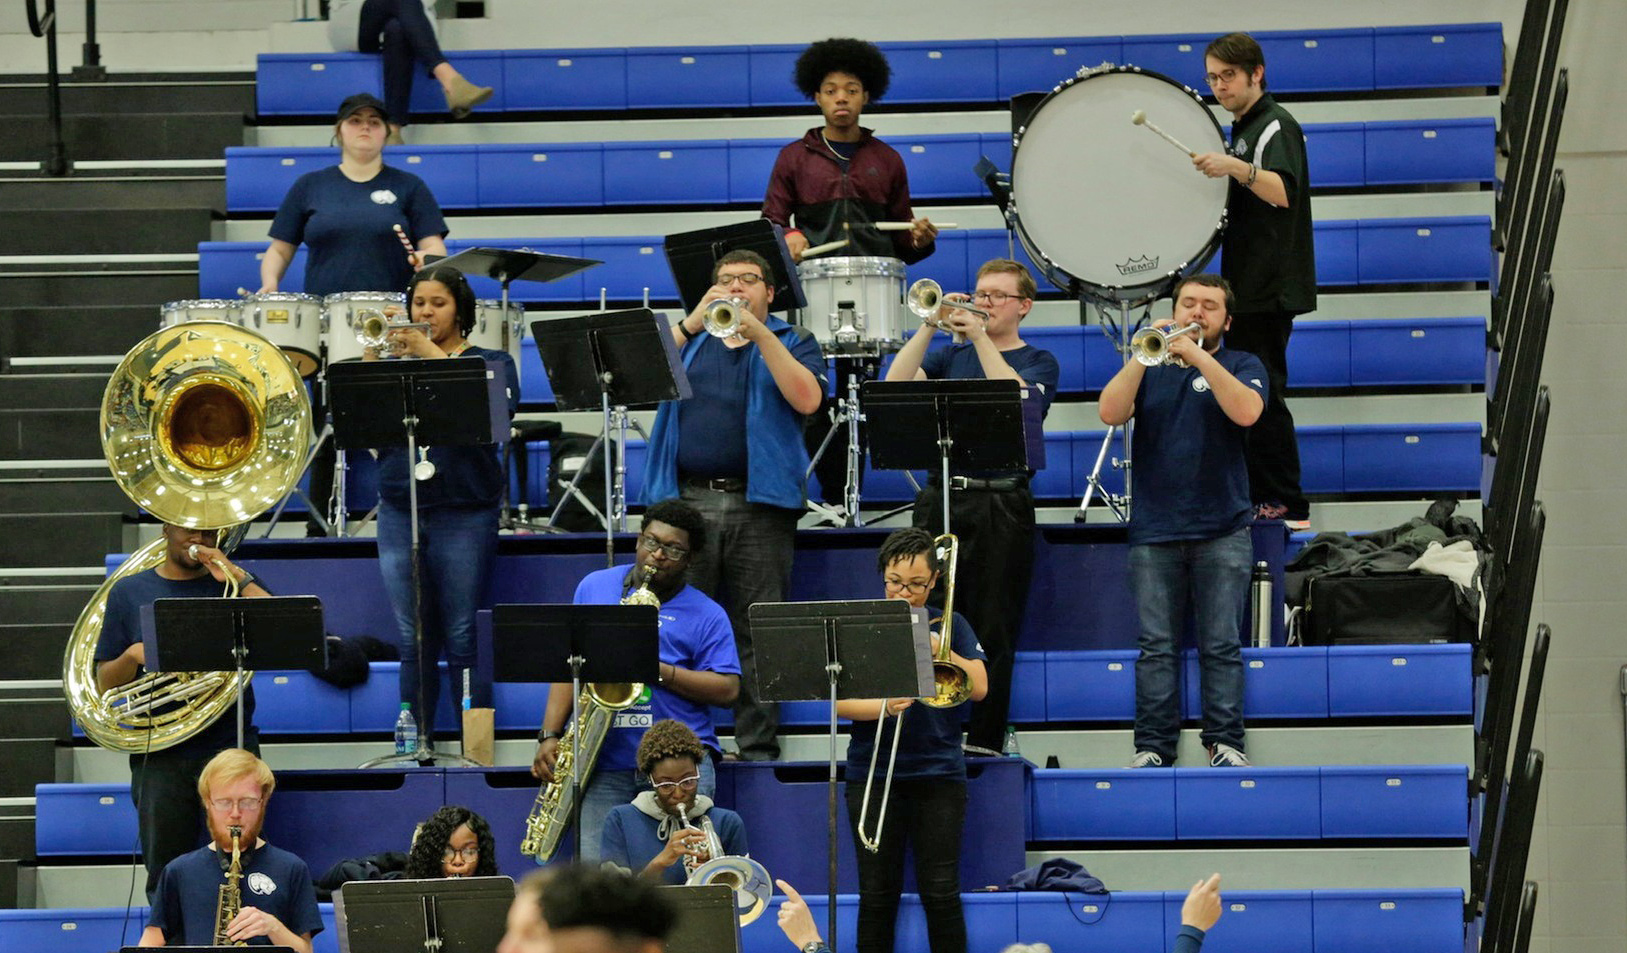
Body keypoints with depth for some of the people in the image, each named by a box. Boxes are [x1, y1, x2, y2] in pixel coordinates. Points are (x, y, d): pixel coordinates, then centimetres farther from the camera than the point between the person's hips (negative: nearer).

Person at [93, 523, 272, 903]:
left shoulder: (233, 584, 11)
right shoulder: (130, 593, 13)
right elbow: (105, 682, 12)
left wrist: (234, 574, -9)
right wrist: (132, 656, -9)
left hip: (227, 746, -1)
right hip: (159, 755, 1)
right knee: (165, 874, 1)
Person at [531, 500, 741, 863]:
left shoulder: (706, 615, 7)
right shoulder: (594, 588, 15)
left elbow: (727, 689, -3)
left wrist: (659, 671, -13)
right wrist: (550, 735, 1)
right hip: (604, 766, 2)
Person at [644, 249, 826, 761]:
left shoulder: (792, 342, 13)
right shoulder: (686, 338, 20)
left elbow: (807, 399, -6)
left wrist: (758, 334, -10)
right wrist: (694, 323, -6)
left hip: (760, 503, -2)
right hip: (686, 501, 2)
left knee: (757, 633, -4)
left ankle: (758, 747, -1)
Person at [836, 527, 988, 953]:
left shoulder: (949, 626, 8)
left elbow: (979, 687, -3)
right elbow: (840, 701, -4)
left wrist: (940, 650, -15)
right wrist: (882, 706, -22)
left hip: (939, 773, 0)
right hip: (871, 773, 0)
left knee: (940, 892, -4)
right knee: (877, 894, 2)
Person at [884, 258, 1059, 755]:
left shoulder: (1039, 362, 8)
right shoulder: (952, 356, 17)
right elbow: (897, 383, 0)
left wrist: (979, 336, -15)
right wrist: (931, 325, -8)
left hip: (1001, 504, -3)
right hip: (941, 499, 3)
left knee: (993, 629, -3)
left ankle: (984, 740, 0)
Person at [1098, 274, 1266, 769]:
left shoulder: (1241, 366, 9)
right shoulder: (1149, 368, 15)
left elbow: (1246, 412, -13)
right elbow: (1110, 413, -3)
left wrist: (1200, 358, -17)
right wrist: (1143, 357, -12)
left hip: (1222, 529, -2)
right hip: (1154, 530, 2)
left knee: (1221, 645, -2)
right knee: (1156, 646, 0)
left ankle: (1225, 742, 2)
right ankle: (1153, 744, 2)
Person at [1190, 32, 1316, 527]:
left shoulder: (1274, 127, -13)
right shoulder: (1244, 128, 17)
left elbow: (1282, 191, -34)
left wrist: (1237, 169, -48)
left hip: (1270, 290, -10)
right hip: (1250, 290, 10)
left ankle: (1287, 508, -8)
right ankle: (1260, 500, 17)